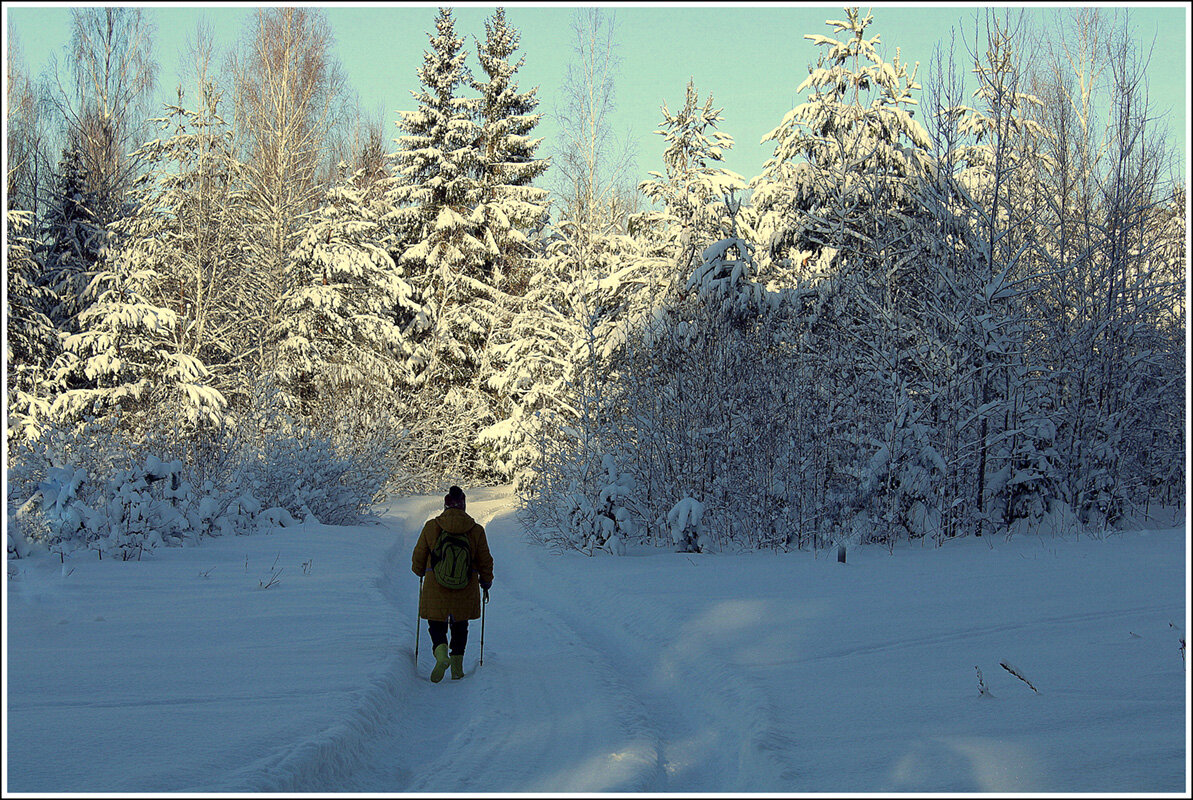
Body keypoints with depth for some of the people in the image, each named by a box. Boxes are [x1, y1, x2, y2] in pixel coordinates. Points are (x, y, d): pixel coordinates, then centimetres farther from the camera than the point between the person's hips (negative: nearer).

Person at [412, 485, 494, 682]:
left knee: (437, 624, 7)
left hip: (435, 586, -1)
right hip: (466, 589, 1)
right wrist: (486, 584, 21)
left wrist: (420, 571, 27)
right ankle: (457, 666, 16)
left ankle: (441, 653, -21)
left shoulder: (431, 527, -5)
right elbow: (485, 561, 4)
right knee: (460, 625, 18)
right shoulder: (476, 530, -4)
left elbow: (419, 556, 5)